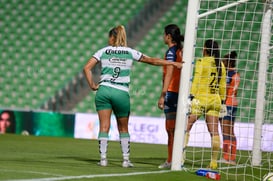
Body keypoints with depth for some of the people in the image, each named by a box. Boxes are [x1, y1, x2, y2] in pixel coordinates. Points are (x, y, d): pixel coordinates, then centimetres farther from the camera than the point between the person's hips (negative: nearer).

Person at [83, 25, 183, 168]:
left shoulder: (104, 51, 6)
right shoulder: (130, 52, 7)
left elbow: (87, 68, -2)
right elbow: (152, 60, 12)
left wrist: (92, 85, 4)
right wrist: (173, 63, 20)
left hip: (104, 90, 0)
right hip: (121, 93, 0)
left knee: (104, 126, 1)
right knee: (123, 128, 12)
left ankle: (103, 158, -4)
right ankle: (126, 160, 13)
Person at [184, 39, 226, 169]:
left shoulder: (201, 62, -5)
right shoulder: (220, 64, 11)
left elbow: (196, 80, -11)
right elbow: (222, 85, 13)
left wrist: (191, 97, -12)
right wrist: (222, 101, 19)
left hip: (200, 99, -5)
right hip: (215, 100, 5)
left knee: (186, 127, -1)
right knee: (214, 131, 3)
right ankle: (214, 162, 2)